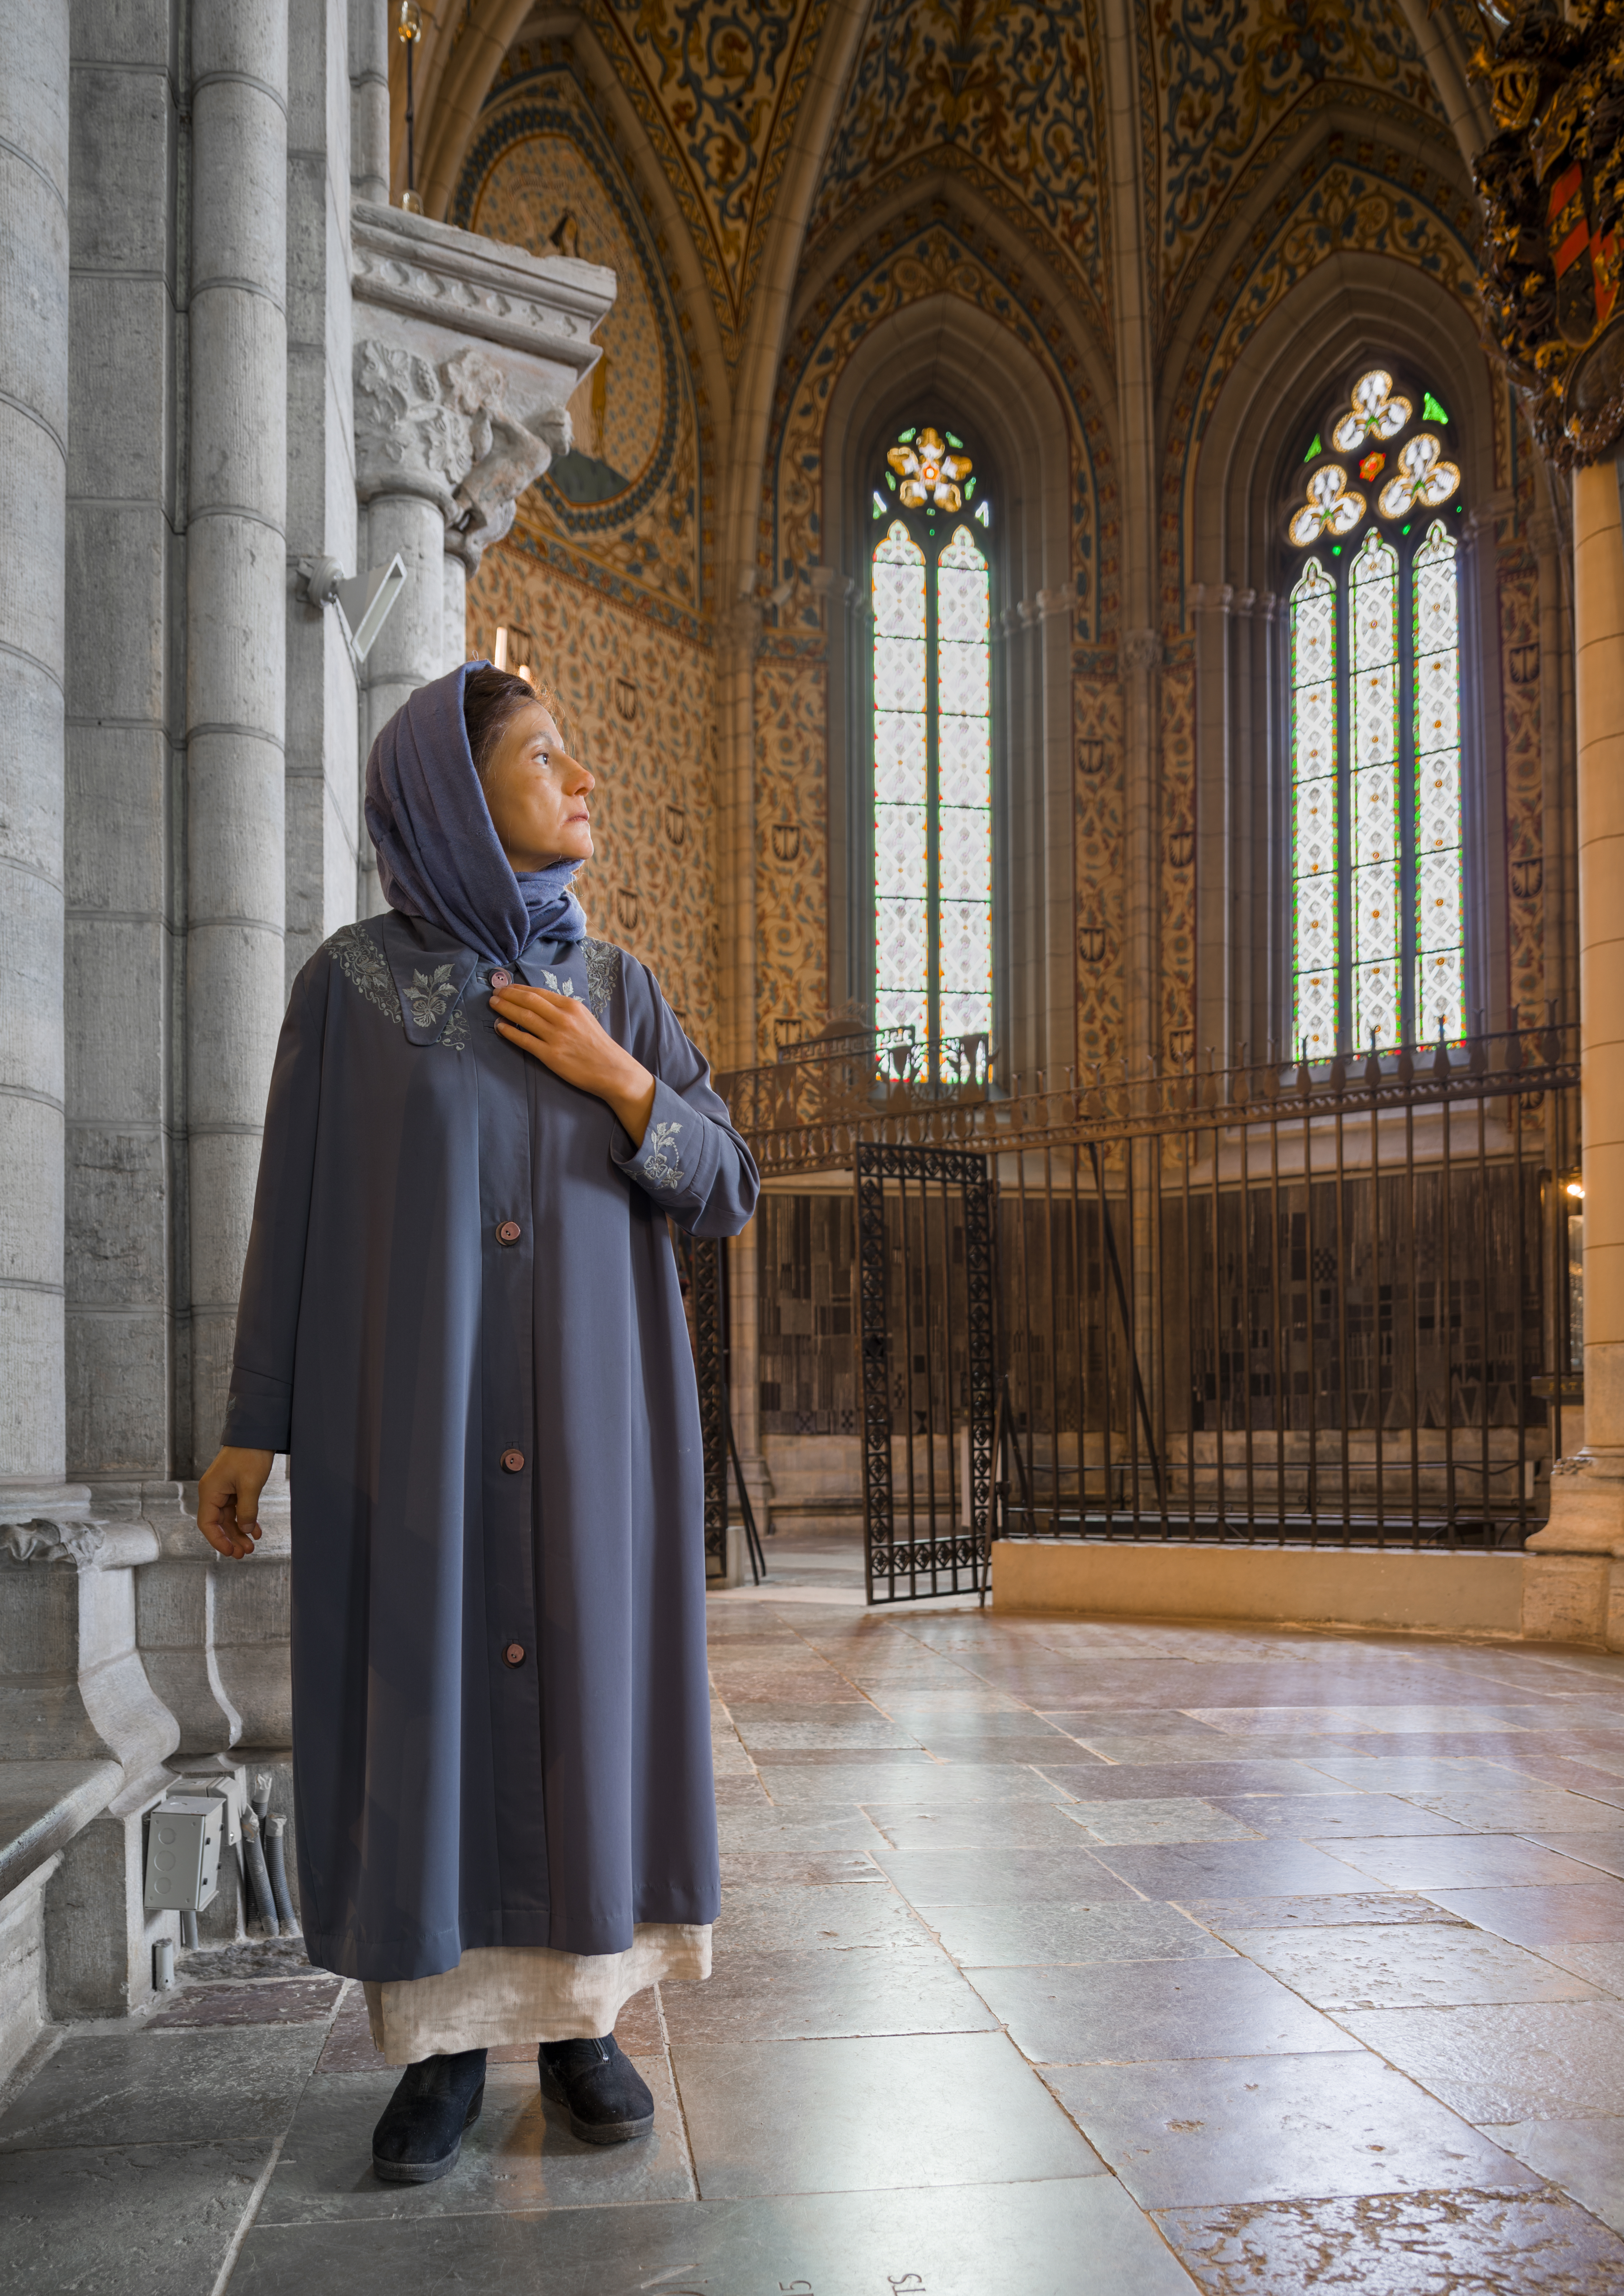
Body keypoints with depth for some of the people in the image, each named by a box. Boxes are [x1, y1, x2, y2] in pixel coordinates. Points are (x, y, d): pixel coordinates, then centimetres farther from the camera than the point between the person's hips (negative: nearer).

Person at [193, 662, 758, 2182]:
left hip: (589, 1416, 2)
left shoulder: (617, 991, 8)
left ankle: (582, 2018, 18)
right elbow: (297, 1205, 1)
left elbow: (725, 1192, 5)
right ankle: (443, 2042, 15)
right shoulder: (350, 985, 0)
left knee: (585, 1683, 4)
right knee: (424, 1696, 1)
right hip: (412, 1414, -2)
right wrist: (255, 1427, -3)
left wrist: (615, 1083, -11)